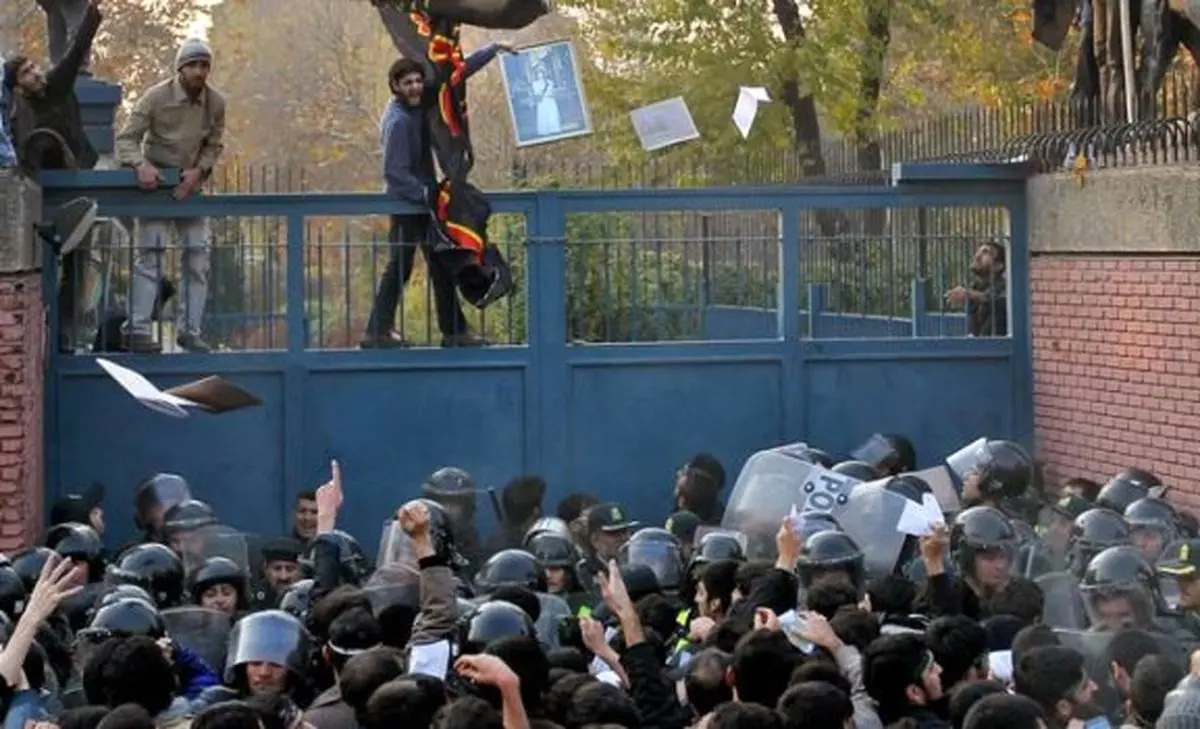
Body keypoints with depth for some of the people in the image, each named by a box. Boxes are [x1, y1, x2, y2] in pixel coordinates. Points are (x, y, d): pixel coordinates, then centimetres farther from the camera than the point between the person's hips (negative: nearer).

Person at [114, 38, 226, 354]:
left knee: (198, 257, 1)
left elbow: (215, 145, 5)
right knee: (150, 254, -11)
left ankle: (190, 330, 9)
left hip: (189, 184, 4)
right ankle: (137, 329, -12)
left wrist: (198, 170, -14)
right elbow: (126, 138, -13)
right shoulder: (157, 97, -15)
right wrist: (141, 164, -31)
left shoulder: (216, 103, -6)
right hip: (155, 182, -4)